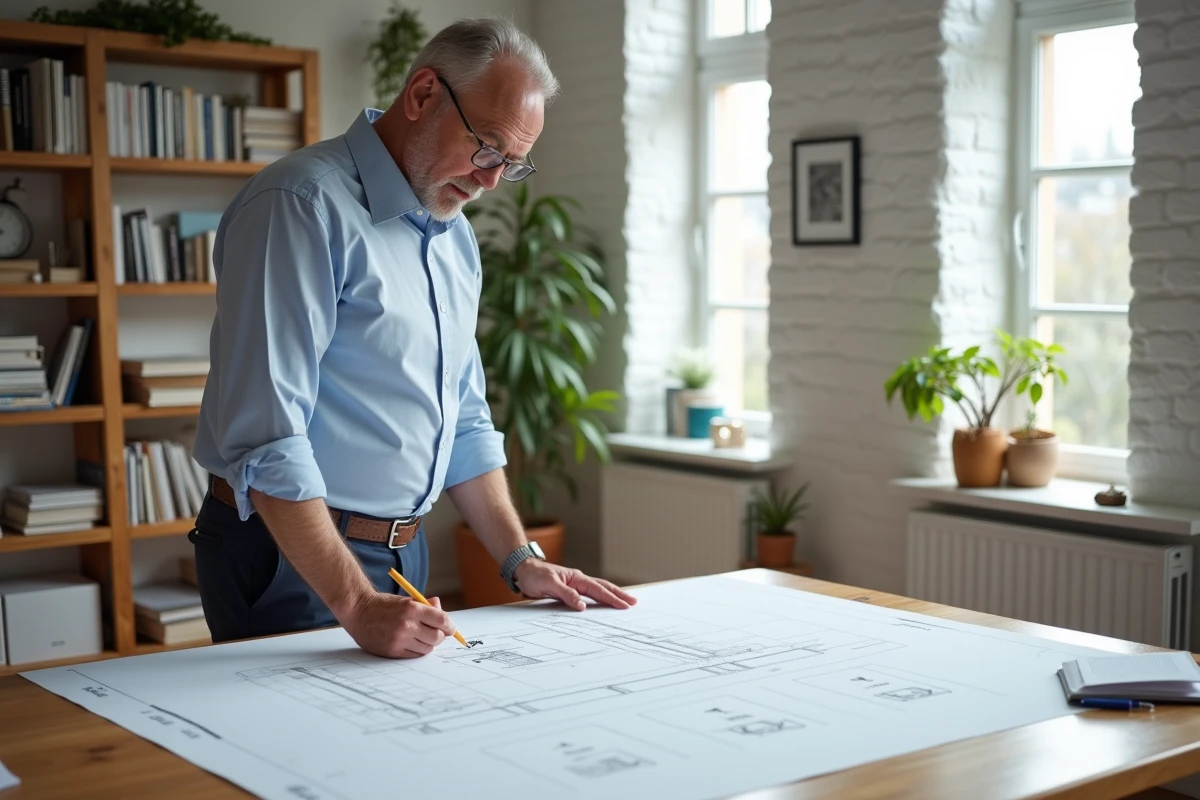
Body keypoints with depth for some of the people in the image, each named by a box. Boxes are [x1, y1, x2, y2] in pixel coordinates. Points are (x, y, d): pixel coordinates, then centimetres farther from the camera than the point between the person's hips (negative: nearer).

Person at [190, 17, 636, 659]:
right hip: (291, 558, -8)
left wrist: (521, 561, 10)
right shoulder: (303, 206, -17)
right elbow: (265, 437, -25)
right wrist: (358, 605, -28)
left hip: (403, 556, 8)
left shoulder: (456, 237, 11)